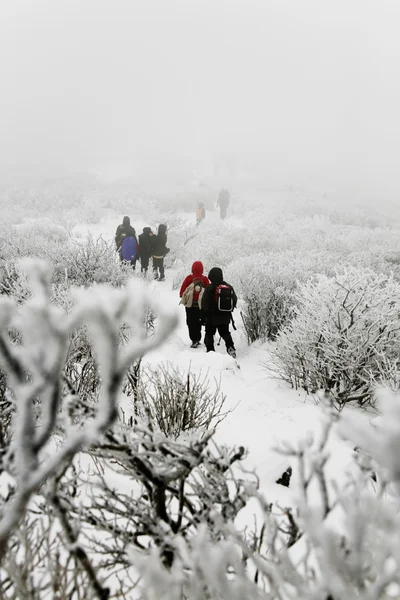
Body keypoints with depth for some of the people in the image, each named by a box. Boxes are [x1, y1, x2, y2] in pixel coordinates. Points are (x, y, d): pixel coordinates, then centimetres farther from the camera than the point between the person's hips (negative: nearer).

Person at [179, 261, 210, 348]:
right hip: (201, 304, 2)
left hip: (190, 304, -2)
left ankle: (194, 340, -8)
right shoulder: (205, 279, -3)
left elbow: (182, 289, -2)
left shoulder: (189, 278, -6)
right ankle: (197, 339, 20)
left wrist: (182, 297, 15)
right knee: (198, 322, 15)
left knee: (191, 322, 1)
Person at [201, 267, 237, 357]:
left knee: (209, 334, 9)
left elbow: (204, 305, -11)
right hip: (226, 317, 4)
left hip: (212, 317, -4)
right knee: (225, 333, 18)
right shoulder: (229, 287, 1)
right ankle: (230, 347, -1)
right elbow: (235, 300, 10)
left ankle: (210, 350, 1)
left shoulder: (209, 288, -13)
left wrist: (203, 316, -2)